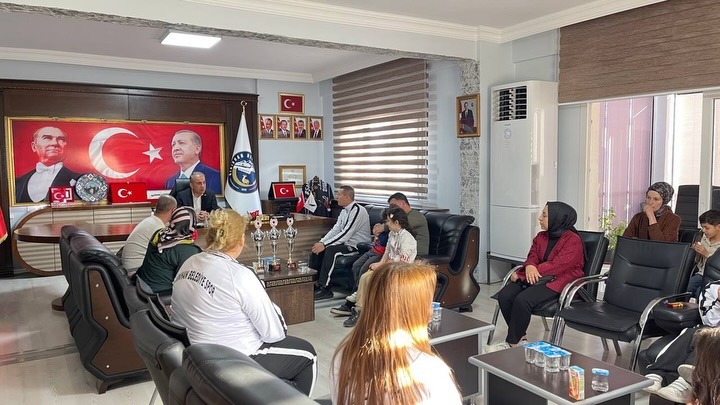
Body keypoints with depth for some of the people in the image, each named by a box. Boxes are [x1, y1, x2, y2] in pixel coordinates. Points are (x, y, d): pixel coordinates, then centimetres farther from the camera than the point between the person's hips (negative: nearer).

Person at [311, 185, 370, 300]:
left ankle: (325, 289, -23)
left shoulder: (358, 211, -18)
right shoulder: (344, 211, 13)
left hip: (356, 246, -10)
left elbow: (346, 234, -25)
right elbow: (335, 229, 10)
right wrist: (321, 242, -5)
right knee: (317, 249, -1)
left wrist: (324, 245, -24)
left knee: (330, 250, -30)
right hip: (344, 243, 10)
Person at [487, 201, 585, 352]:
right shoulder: (541, 237, 16)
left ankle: (512, 343, -14)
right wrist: (530, 266, -19)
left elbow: (556, 265, -18)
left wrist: (521, 274, -18)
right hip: (536, 277, 7)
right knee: (503, 295, -18)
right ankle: (520, 338, -5)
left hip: (557, 281, -7)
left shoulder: (573, 241, -9)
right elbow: (532, 256, 10)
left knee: (522, 300, -31)